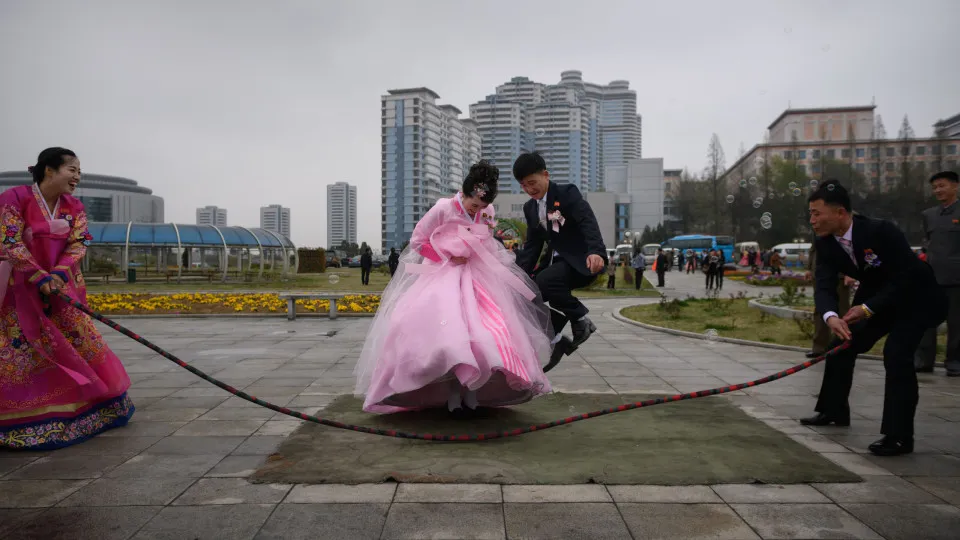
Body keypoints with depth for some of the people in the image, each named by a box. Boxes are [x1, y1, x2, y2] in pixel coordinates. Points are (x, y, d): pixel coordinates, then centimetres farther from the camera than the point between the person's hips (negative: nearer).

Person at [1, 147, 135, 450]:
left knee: (81, 341, 6)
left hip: (60, 285, 5)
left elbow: (78, 244, -5)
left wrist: (58, 274, -20)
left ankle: (99, 402, 19)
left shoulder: (74, 207, 3)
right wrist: (40, 278, -24)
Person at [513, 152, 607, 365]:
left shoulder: (567, 193, -10)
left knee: (544, 282, -31)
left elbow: (588, 222, -25)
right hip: (556, 261, 8)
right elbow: (532, 245, 13)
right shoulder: (530, 207, 11)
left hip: (581, 260, -8)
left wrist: (596, 251, -43)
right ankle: (556, 340, 10)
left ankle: (580, 318, -10)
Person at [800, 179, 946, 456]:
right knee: (841, 344, 9)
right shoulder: (826, 243, -13)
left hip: (914, 298, -7)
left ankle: (899, 435, -14)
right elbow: (824, 285, -21)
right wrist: (830, 316, -41)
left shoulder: (882, 231, -32)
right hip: (874, 298, 7)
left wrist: (868, 308, -35)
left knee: (896, 354, -22)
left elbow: (905, 277, -30)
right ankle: (833, 410, 28)